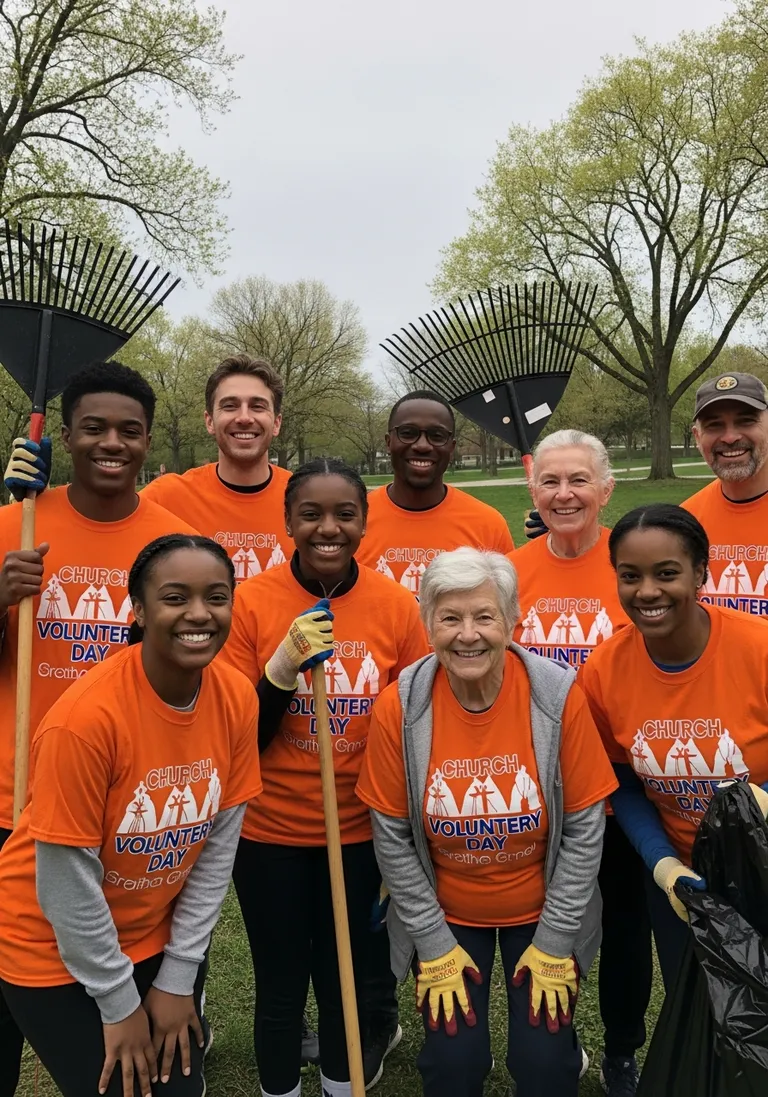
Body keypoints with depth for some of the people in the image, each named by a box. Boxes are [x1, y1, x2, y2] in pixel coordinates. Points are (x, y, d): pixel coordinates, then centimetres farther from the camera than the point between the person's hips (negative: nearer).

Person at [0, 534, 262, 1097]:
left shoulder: (237, 697, -15)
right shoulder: (86, 715, -30)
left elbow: (219, 846, -6)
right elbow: (67, 883, -21)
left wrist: (179, 976, -2)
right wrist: (119, 1002, -10)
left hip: (162, 935, 5)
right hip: (54, 949, -4)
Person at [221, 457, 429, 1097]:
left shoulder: (397, 606, -9)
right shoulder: (252, 600, -13)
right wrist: (282, 669, -26)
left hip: (360, 829, 1)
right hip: (269, 831, -1)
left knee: (346, 979, 19)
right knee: (281, 987, 13)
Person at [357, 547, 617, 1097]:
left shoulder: (560, 696, -21)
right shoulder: (400, 706, -19)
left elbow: (584, 827, -12)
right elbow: (392, 837, -10)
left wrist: (554, 943, -8)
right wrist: (433, 945, -6)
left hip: (541, 912, 0)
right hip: (445, 917, 0)